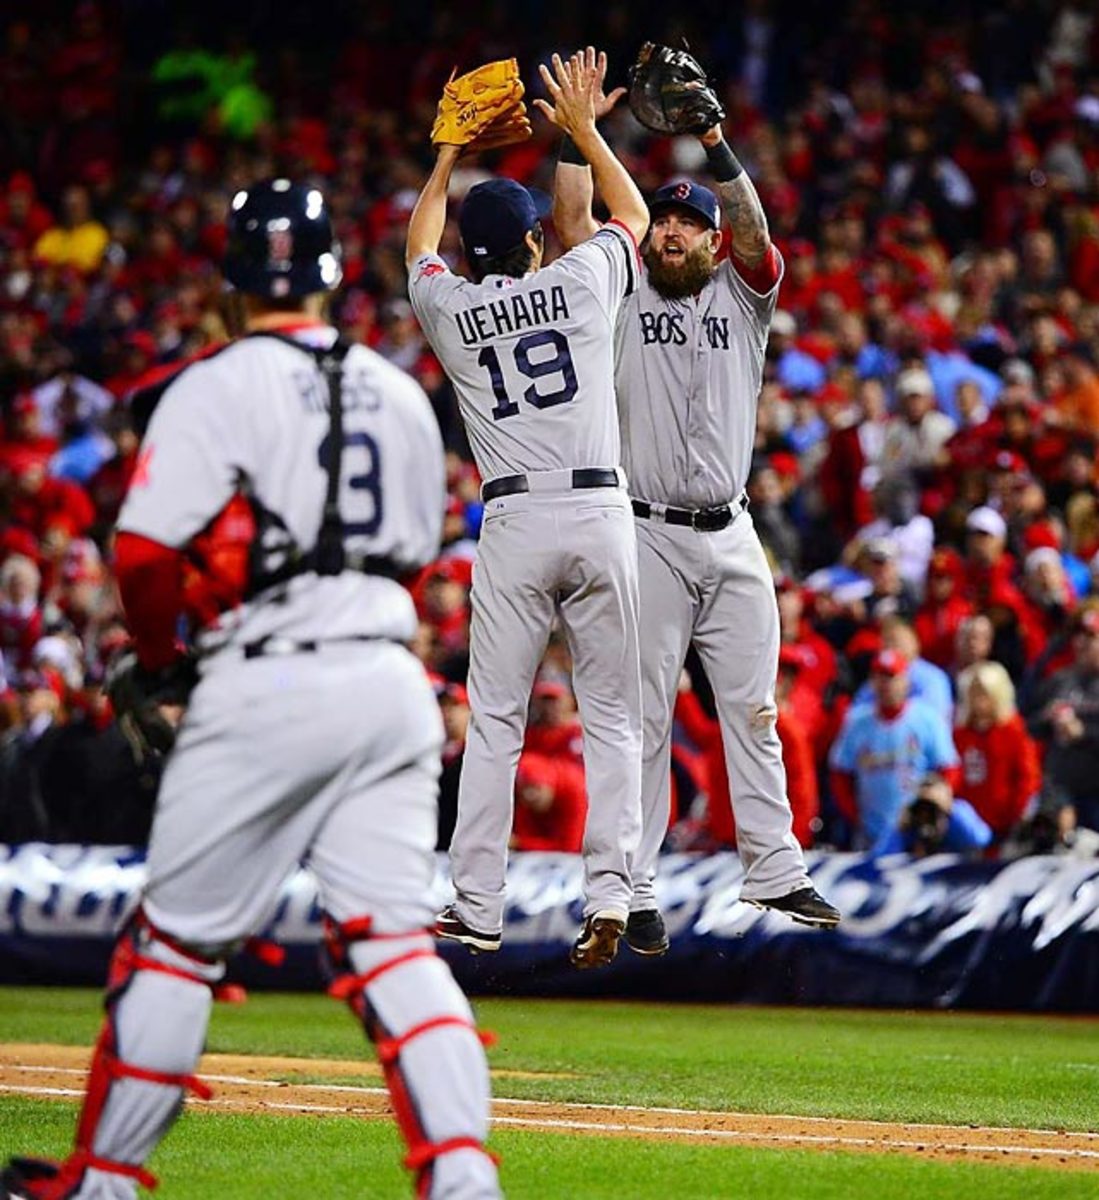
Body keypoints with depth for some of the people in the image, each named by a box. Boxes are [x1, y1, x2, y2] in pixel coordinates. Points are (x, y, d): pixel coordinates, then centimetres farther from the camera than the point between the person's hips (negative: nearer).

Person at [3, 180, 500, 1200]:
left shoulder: (219, 386, -6)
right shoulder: (398, 392, 12)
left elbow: (146, 551, -13)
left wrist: (154, 652, 4)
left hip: (269, 685, -5)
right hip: (391, 682, 5)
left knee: (178, 935, 6)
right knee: (392, 942, 3)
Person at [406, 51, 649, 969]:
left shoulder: (450, 308, 8)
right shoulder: (581, 280, 5)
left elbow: (420, 245, 33)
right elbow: (635, 213, 27)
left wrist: (450, 153, 41)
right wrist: (583, 128, 34)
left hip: (515, 523, 0)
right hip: (601, 510, 0)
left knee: (494, 720, 3)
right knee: (612, 716, 4)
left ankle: (477, 909, 1)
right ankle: (609, 893, -9)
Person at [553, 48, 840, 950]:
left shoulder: (742, 299, 10)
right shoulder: (622, 295, 8)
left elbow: (756, 233, -9)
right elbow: (574, 219, -4)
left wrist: (714, 144, -21)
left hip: (732, 537, 2)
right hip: (647, 537, -2)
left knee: (753, 706, 6)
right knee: (643, 715, -2)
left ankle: (775, 870, 12)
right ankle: (634, 891, -2)